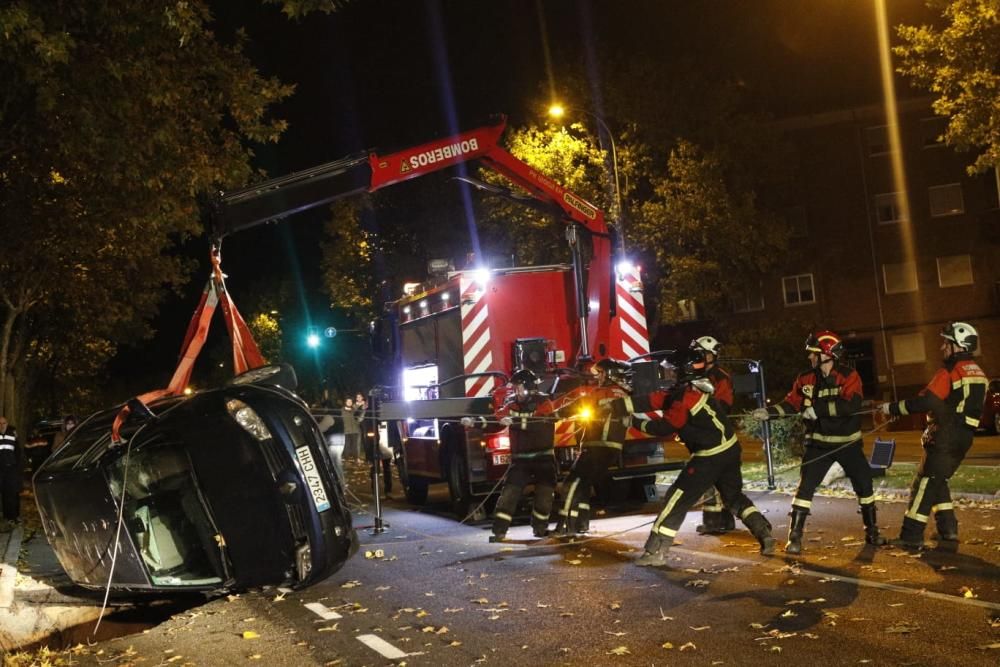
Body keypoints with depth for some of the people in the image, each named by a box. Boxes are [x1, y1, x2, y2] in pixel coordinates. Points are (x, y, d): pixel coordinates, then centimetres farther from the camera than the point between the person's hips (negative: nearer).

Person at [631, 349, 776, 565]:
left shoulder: (685, 396, -18)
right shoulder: (699, 388, 9)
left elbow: (665, 427, -9)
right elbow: (658, 399, 8)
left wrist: (640, 424, 8)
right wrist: (623, 404, 5)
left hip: (710, 457, -9)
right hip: (731, 449, 9)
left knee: (677, 499, -4)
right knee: (734, 496, 25)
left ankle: (655, 552, -3)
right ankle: (765, 535, 19)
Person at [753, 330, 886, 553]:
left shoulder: (849, 376, -14)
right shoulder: (806, 379, -2)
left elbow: (851, 405, -28)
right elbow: (791, 404, 1)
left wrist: (818, 409, -31)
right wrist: (768, 412, -16)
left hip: (848, 442, -1)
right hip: (819, 443, 1)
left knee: (864, 485, 9)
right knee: (805, 486, -10)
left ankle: (871, 531, 31)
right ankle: (795, 537, -5)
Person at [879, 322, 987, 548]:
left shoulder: (950, 372, -14)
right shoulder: (978, 373, 13)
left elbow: (926, 401, -20)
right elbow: (970, 405, 19)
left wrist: (893, 408, -13)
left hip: (945, 435, -8)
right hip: (964, 436, 8)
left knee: (925, 482, -6)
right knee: (938, 480, 20)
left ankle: (911, 535, -8)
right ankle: (948, 528, 19)